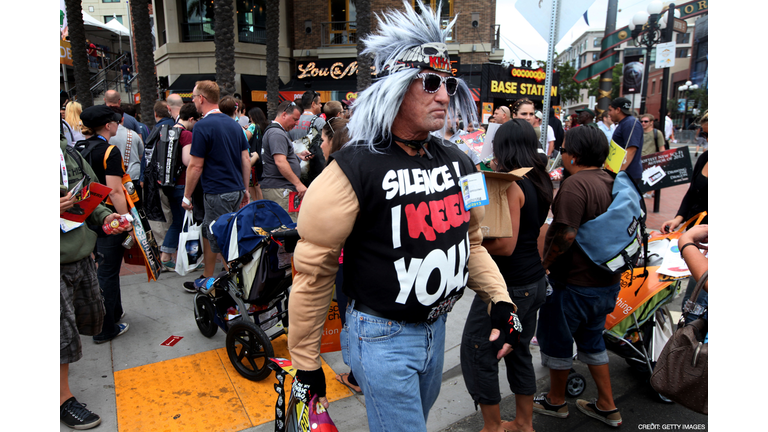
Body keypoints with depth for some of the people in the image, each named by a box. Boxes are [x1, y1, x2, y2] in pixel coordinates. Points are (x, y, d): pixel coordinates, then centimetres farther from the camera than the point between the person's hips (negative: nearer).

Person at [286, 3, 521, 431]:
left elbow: (471, 239, 13)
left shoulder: (458, 162, 1)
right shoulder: (356, 167, -20)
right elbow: (313, 268, -16)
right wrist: (306, 362, -9)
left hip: (436, 328, 7)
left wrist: (501, 299, -1)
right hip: (383, 338, -7)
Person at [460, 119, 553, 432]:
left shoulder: (511, 184, -18)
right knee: (519, 350, 21)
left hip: (510, 285, -9)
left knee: (476, 351, 4)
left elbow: (506, 245, -24)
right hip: (534, 280, 9)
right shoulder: (541, 180, 8)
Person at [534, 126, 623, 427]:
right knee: (592, 340, 23)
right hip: (607, 281, 9)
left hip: (575, 283, -9)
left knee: (557, 342, 12)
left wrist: (544, 263, -15)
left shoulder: (575, 184, -23)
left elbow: (566, 235, -29)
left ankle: (556, 401, 31)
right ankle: (607, 407, 33)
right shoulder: (610, 182, 6)